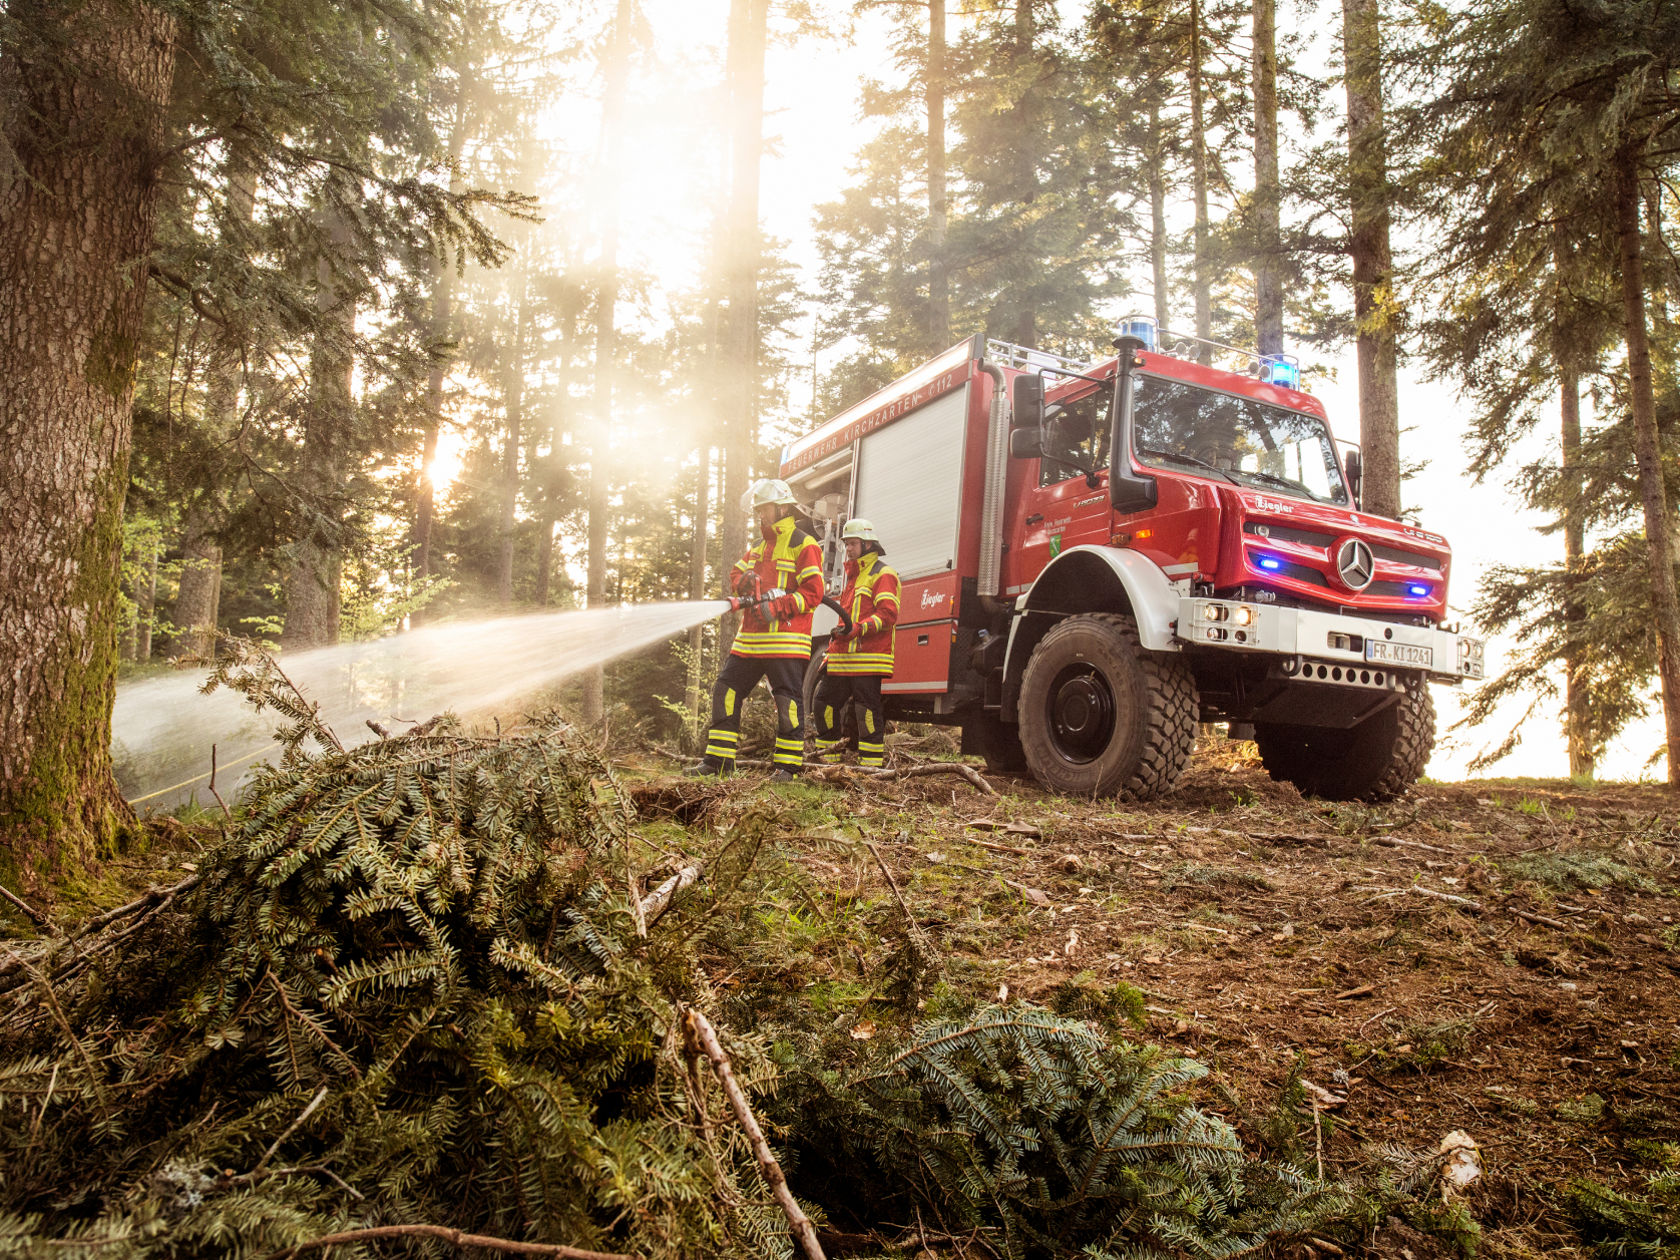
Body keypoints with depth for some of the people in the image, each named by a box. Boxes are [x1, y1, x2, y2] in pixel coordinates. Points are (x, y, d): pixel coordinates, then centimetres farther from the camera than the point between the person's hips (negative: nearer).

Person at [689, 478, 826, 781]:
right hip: (750, 639, 8)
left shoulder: (803, 544, -4)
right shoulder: (759, 546, 22)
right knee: (726, 692, 6)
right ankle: (718, 759, 12)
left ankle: (787, 765, 4)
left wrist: (778, 607, -21)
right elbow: (736, 575, 21)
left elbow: (813, 593, -11)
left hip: (786, 640, -8)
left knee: (788, 701, -4)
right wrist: (745, 581, -3)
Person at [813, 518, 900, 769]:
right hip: (843, 658, 9)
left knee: (868, 710, -6)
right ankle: (827, 758, 18)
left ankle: (872, 764, -2)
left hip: (868, 659, -9)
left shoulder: (882, 574, -4)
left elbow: (888, 614, -16)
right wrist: (831, 653, 26)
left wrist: (857, 630, -27)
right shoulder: (853, 576, 25)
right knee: (825, 702, 9)